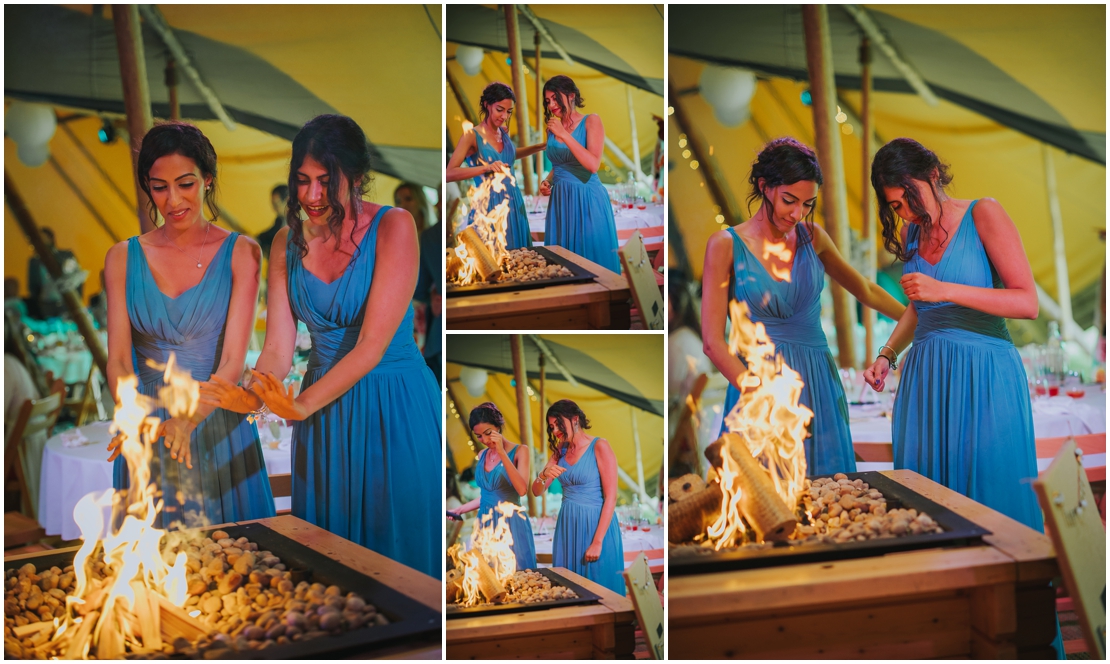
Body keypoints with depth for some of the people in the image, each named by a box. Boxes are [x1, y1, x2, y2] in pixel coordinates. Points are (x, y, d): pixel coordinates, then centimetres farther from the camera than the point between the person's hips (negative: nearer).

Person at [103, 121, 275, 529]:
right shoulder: (123, 258, 4)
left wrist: (190, 419, -28)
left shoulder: (240, 252, -4)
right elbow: (118, 359, -1)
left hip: (218, 426, -1)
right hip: (148, 432, 2)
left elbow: (233, 360, -11)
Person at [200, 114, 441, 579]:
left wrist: (303, 405, -29)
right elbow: (277, 348, -4)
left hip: (394, 410, -4)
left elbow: (373, 344, -19)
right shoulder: (288, 243, 3)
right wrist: (252, 397, -25)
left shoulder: (393, 227, -12)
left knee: (398, 544, 5)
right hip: (323, 406, 4)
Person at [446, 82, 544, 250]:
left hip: (514, 203, 6)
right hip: (489, 206, -6)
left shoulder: (504, 131, 8)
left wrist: (540, 146, 21)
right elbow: (449, 174, -21)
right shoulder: (472, 136, -11)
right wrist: (486, 168, -31)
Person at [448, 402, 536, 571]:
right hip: (486, 523, 5)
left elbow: (522, 490, -20)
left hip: (511, 523, -5)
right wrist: (460, 510, 16)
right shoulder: (482, 455, 10)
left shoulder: (519, 451, -6)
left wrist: (502, 453, -21)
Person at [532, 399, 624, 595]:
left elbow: (611, 497, -14)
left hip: (596, 525, -6)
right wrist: (544, 475, -16)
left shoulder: (599, 447, -11)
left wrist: (597, 542, -17)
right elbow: (536, 492, 7)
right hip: (567, 525, 6)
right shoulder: (560, 451, 8)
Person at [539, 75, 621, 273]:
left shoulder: (591, 121, -6)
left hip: (587, 200, -6)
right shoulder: (553, 127, 10)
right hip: (561, 200, 6)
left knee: (591, 257, -2)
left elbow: (593, 165, -20)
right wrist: (547, 181, 3)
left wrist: (564, 135, -20)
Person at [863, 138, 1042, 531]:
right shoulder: (909, 234, 12)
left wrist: (944, 290, -20)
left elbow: (1028, 303, -12)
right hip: (925, 377, 5)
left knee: (987, 491, -2)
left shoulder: (983, 215, -5)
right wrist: (887, 355, 8)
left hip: (983, 375, -5)